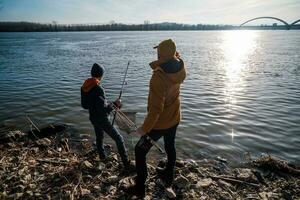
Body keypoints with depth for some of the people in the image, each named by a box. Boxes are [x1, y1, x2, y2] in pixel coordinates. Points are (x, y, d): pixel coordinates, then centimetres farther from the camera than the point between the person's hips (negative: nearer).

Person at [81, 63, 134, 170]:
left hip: (93, 118, 8)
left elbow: (84, 105, 8)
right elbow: (103, 109, -26)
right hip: (102, 119, -8)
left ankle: (102, 157, 45)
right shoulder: (98, 89, -26)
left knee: (99, 137, 27)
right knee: (118, 138, 0)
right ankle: (126, 163, 3)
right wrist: (115, 104, -15)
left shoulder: (84, 87, -1)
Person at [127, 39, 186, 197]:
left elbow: (156, 108, -31)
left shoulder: (159, 77, -32)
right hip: (174, 119, 7)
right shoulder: (180, 69, -11)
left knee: (140, 152, 10)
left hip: (159, 123, -7)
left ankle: (139, 188, 22)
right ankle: (168, 177, 48)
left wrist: (144, 128, -23)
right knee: (170, 147, 27)